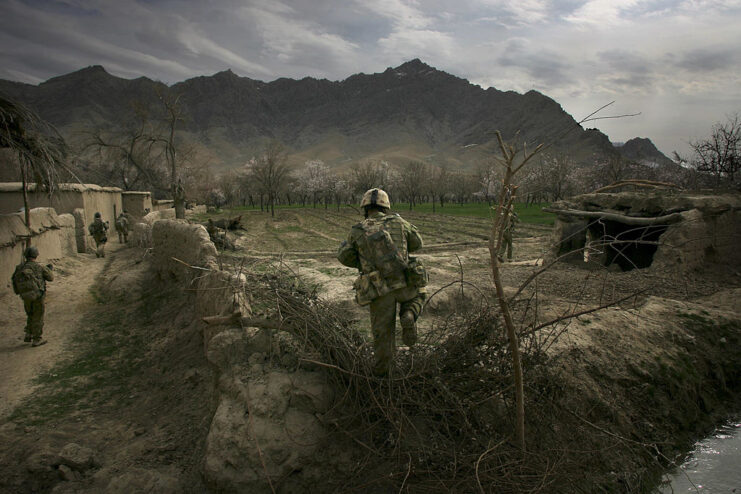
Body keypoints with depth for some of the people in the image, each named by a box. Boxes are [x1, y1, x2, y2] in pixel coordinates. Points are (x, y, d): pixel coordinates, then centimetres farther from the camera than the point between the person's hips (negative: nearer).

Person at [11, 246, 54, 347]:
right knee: (38, 318, 6)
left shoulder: (19, 268, 2)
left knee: (31, 316, 25)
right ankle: (37, 340, 11)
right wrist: (48, 269, 20)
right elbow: (50, 278, 2)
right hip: (37, 297, -5)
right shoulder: (39, 267, -11)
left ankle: (28, 335, 27)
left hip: (25, 298, 5)